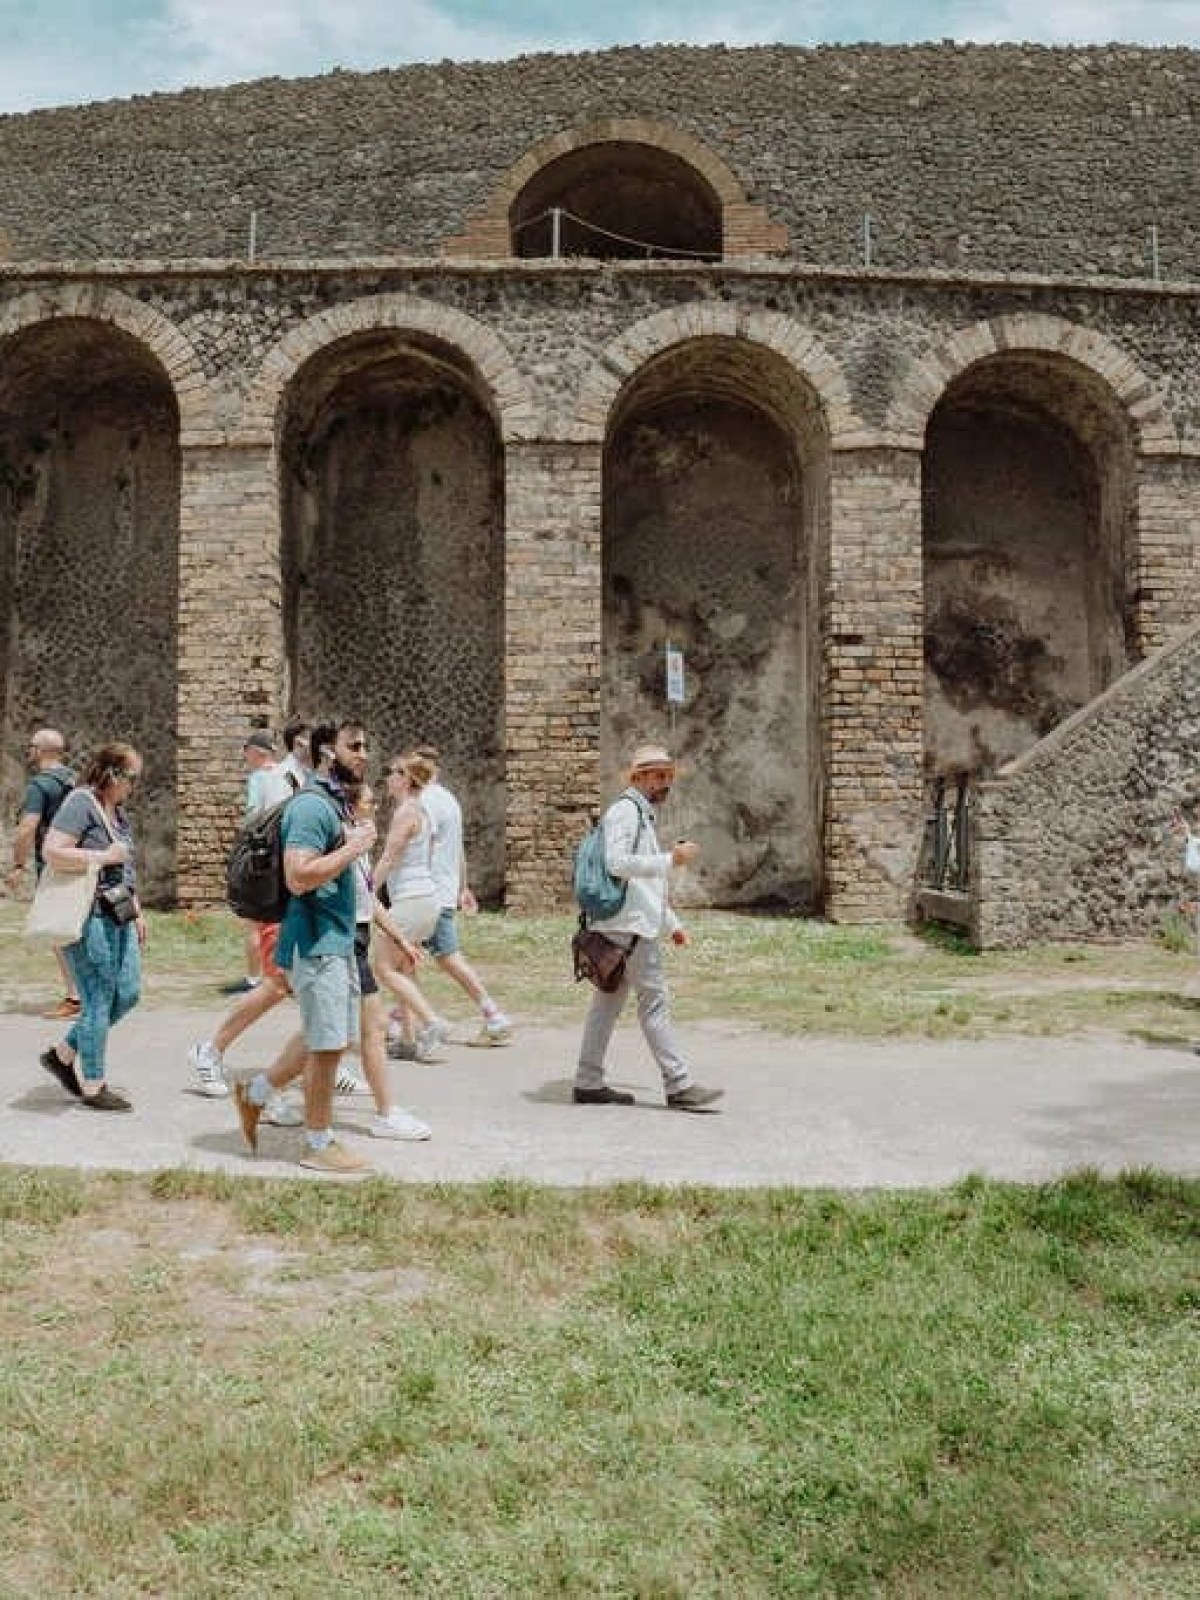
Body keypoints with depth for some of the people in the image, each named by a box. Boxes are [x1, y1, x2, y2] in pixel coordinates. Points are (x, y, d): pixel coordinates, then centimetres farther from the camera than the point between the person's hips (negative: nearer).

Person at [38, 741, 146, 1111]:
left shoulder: (119, 810, 17)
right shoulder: (81, 802, -11)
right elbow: (52, 852, -21)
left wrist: (137, 912, 23)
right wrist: (104, 857, -18)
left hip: (118, 916, 9)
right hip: (89, 917, -9)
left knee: (128, 993, 9)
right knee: (98, 1000, -3)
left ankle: (63, 1055, 24)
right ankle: (93, 1086, 10)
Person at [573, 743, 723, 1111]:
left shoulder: (643, 815, 24)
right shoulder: (626, 809, -8)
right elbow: (617, 862, -22)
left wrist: (672, 924, 27)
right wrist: (671, 858, -22)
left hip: (636, 923, 10)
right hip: (629, 923, -10)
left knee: (608, 1001, 9)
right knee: (654, 1000, -8)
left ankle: (588, 1083, 13)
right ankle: (679, 1086, -6)